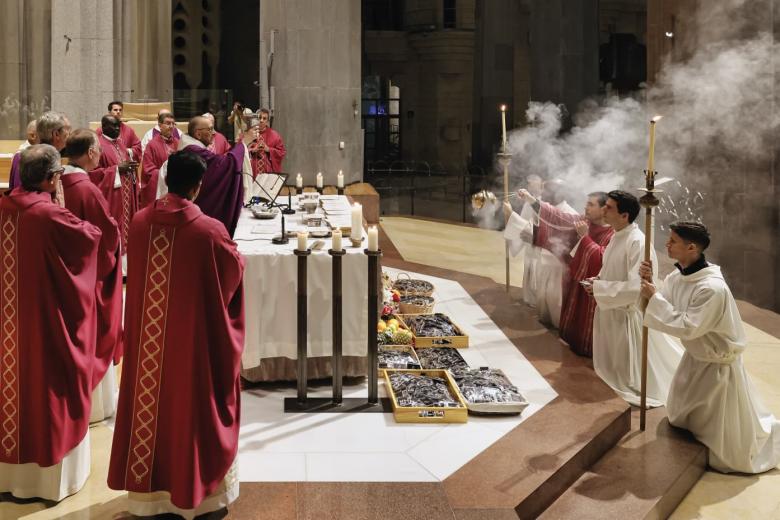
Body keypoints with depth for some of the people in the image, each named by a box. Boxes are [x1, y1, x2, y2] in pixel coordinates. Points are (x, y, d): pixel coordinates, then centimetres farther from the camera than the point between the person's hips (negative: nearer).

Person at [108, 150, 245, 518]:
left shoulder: (140, 222, -6)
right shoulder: (209, 230, -19)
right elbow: (235, 271, -3)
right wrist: (235, 252, 18)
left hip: (148, 332, 4)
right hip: (194, 334, -4)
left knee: (151, 403, 15)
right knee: (192, 402, 11)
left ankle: (148, 489, 27)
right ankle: (197, 490, 24)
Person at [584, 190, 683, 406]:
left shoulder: (637, 243, -25)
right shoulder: (617, 237, 4)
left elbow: (636, 288, -29)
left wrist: (599, 288, -23)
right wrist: (598, 280, 0)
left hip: (629, 315, -9)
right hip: (611, 312, 9)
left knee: (633, 371, 7)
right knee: (616, 369, 24)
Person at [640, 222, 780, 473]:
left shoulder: (712, 288, -34)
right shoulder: (678, 276, -7)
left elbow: (687, 327, -33)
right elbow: (663, 305, 0)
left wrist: (654, 298, -29)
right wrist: (649, 283, -18)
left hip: (718, 365, -8)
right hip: (695, 357, 8)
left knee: (729, 444, 6)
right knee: (680, 419, 24)